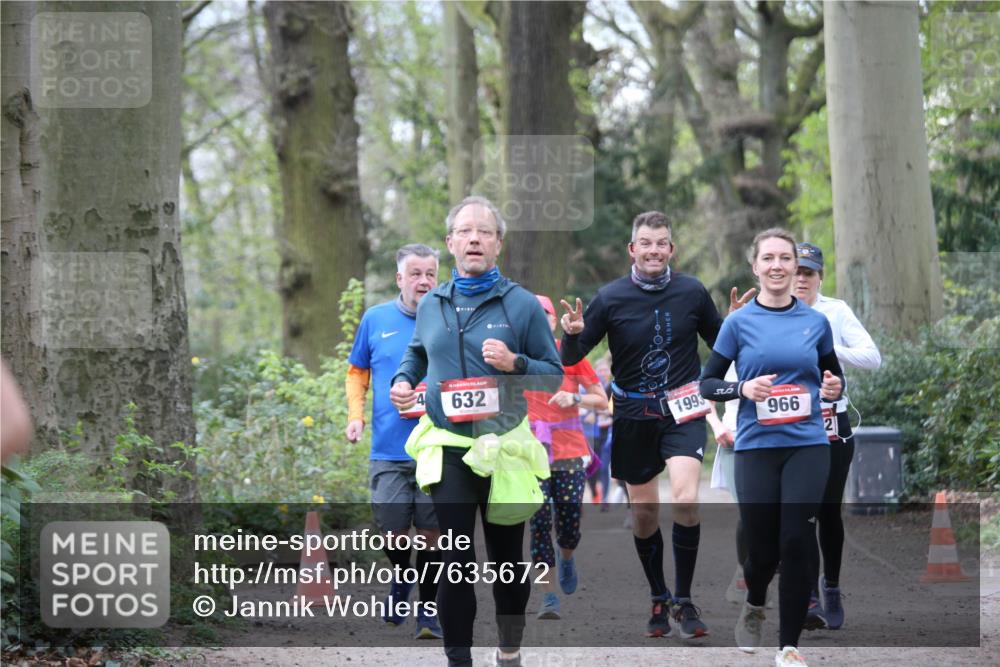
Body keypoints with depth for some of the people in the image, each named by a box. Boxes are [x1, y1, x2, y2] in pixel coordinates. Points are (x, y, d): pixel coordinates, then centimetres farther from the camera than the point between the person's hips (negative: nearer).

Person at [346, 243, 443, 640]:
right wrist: (355, 416, 4)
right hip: (388, 449, 1)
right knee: (392, 531, -2)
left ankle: (429, 612, 12)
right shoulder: (375, 320, 6)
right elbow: (357, 372, 18)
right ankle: (401, 579, 30)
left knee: (431, 532, -1)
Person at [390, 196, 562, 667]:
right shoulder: (431, 305, 5)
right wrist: (402, 382, 6)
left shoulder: (522, 304, -5)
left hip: (505, 447, -1)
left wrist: (514, 364, -20)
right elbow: (418, 353, 25)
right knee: (456, 561, -6)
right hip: (447, 448, 1)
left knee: (506, 557, 12)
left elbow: (555, 376, -2)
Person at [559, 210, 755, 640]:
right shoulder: (610, 298, -6)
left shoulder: (692, 292, -3)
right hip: (633, 415, 1)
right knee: (643, 512, 8)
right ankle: (658, 599, 29)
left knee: (685, 499, -20)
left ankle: (684, 600, -7)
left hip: (682, 412, -1)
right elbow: (571, 359, -3)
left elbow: (720, 343, 11)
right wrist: (573, 334, -24)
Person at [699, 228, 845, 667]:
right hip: (756, 448, -1)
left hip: (807, 446, 1)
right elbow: (706, 384, 4)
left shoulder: (815, 322, 5)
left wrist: (834, 388, -5)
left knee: (797, 542, -7)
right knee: (763, 547, 3)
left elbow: (834, 374, 18)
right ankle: (754, 607, 37)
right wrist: (743, 388, -15)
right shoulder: (739, 323, 0)